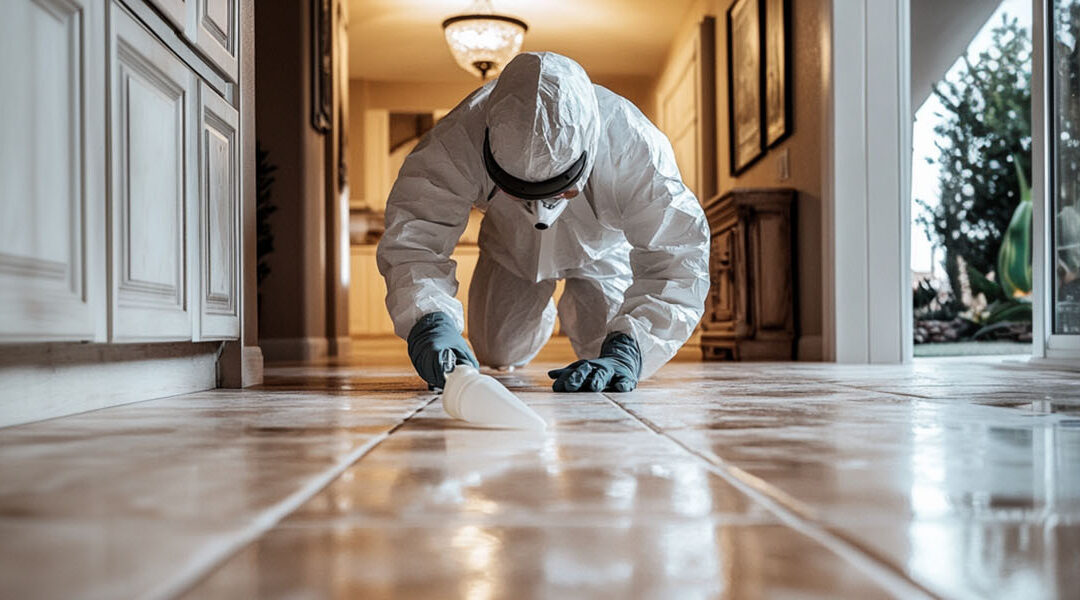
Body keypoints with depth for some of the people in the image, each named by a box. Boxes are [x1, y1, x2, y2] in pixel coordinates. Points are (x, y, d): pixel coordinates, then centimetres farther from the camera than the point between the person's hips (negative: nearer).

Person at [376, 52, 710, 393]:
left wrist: (625, 354, -62)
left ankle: (577, 309, 31)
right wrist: (429, 323, -66)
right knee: (497, 353, 6)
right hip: (512, 246, 1)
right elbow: (412, 233, -45)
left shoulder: (634, 146, -45)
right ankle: (539, 314, 43)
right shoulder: (460, 138, -44)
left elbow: (677, 261, -47)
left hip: (602, 248, -1)